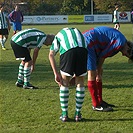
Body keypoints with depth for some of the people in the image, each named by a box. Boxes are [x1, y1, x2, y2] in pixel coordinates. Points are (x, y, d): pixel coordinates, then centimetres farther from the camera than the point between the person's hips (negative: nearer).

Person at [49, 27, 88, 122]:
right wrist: (76, 74, 35)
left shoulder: (58, 36, 35)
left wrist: (56, 74, 12)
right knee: (80, 82, 18)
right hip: (82, 50, 2)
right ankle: (78, 114, 22)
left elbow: (51, 55, 17)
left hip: (67, 51, -1)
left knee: (64, 83, 16)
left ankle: (64, 114, 18)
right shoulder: (78, 32, 41)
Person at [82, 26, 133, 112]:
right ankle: (96, 105, 0)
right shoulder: (120, 42, -17)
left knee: (98, 73, 15)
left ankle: (100, 101, 23)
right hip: (87, 43, -11)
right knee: (92, 74, -6)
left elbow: (103, 55, 15)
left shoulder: (119, 39, 14)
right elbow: (102, 56, -14)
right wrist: (99, 73, -3)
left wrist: (99, 70, 9)